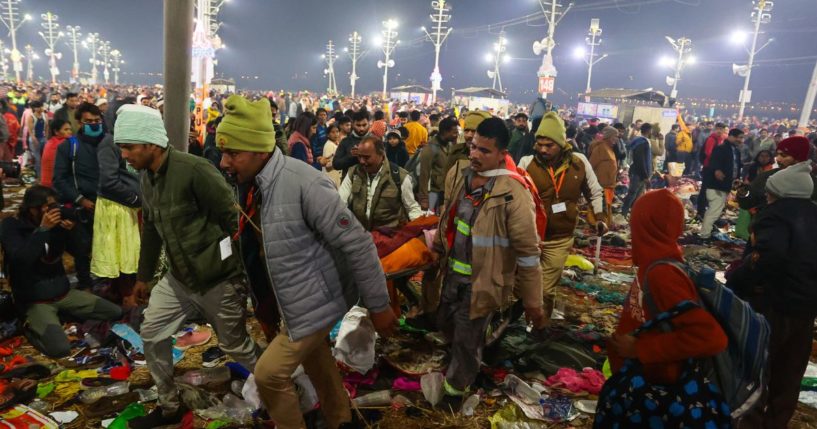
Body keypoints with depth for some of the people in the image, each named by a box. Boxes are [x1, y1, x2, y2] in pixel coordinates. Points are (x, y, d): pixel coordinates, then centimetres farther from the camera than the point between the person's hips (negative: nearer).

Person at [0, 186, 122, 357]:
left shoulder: (56, 222, 0)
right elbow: (20, 260, -27)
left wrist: (71, 231, -13)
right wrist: (42, 229, -28)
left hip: (63, 292, 5)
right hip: (34, 300, -5)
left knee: (116, 312, -3)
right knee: (59, 348, -25)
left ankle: (62, 316, 11)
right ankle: (33, 329, 6)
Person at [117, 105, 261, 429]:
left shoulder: (195, 170, -24)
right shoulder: (146, 177, 4)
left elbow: (234, 219, -22)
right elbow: (151, 229, 16)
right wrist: (143, 276, 23)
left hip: (219, 278, -8)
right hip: (179, 277, 8)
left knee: (235, 346, 7)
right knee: (152, 334, 14)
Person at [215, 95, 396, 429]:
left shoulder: (304, 184, -30)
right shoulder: (253, 185, -3)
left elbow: (358, 244, -27)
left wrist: (378, 305, -20)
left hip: (317, 300, -9)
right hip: (292, 299, 9)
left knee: (269, 373, 0)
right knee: (314, 359, 26)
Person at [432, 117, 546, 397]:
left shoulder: (513, 194, -25)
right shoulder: (457, 176, -4)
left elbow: (527, 252, -20)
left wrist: (532, 301, -15)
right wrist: (438, 246, 26)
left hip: (481, 281, -6)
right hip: (453, 273, 7)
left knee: (467, 339, 11)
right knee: (446, 322, 26)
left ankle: (456, 385, 41)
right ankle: (466, 360, 57)